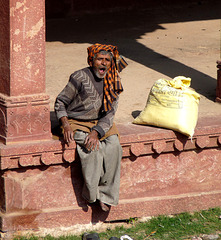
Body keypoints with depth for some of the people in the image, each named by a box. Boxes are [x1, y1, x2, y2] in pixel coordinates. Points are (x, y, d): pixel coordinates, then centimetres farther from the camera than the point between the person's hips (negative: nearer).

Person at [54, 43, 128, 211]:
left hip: (101, 123, 4)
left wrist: (96, 132, -20)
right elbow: (60, 102, -4)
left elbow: (109, 114, -2)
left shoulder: (113, 82, 1)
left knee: (114, 146, -25)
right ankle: (91, 193, -20)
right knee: (94, 148, -32)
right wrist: (66, 126, -20)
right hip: (76, 123, -4)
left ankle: (106, 194, -19)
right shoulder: (80, 77, -12)